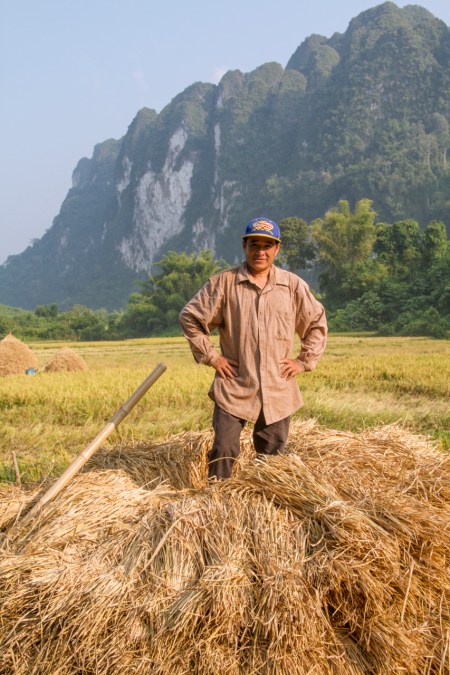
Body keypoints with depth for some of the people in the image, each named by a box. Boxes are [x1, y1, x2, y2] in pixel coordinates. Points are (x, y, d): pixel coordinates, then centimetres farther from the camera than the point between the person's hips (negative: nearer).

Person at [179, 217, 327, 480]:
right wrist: (210, 355, -2)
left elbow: (317, 322, 15)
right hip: (234, 387, -2)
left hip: (278, 391, 2)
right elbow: (190, 317, 3)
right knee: (224, 451, -4)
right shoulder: (223, 282, -3)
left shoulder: (293, 285, 3)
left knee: (273, 454, 11)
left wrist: (304, 360, 6)